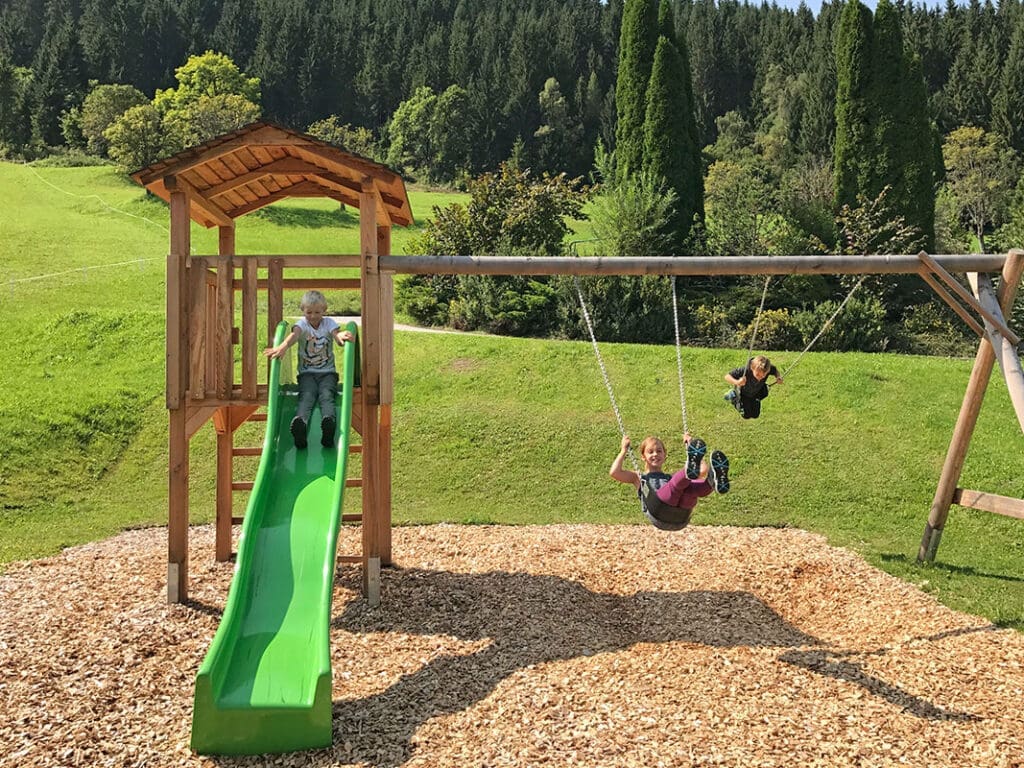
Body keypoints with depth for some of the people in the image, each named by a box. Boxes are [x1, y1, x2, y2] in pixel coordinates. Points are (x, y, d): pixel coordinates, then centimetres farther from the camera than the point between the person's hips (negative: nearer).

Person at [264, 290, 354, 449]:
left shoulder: (329, 323, 7)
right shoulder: (302, 323, 4)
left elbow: (337, 335, -15)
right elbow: (294, 334, -20)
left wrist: (341, 336, -43)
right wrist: (283, 346, -44)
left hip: (327, 372, 1)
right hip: (307, 373, 0)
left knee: (326, 395, -30)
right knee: (306, 396, -30)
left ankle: (329, 421, -61)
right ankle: (300, 424, -61)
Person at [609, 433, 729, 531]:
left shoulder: (672, 477, 40)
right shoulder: (639, 478, 33)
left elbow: (704, 471, 29)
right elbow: (614, 473, 14)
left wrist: (690, 447, 35)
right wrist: (624, 450, 24)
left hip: (680, 516, 3)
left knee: (695, 487, -29)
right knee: (676, 484, -31)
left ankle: (714, 481, -60)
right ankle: (688, 472, -63)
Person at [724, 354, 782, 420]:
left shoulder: (768, 369, -37)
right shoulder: (745, 371, -47)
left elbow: (775, 370, -12)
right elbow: (727, 376, -40)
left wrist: (778, 377, -34)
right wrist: (737, 382, -60)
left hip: (755, 393, 4)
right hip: (743, 392, -4)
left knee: (755, 415, 19)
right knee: (746, 415, 8)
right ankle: (733, 396, 25)